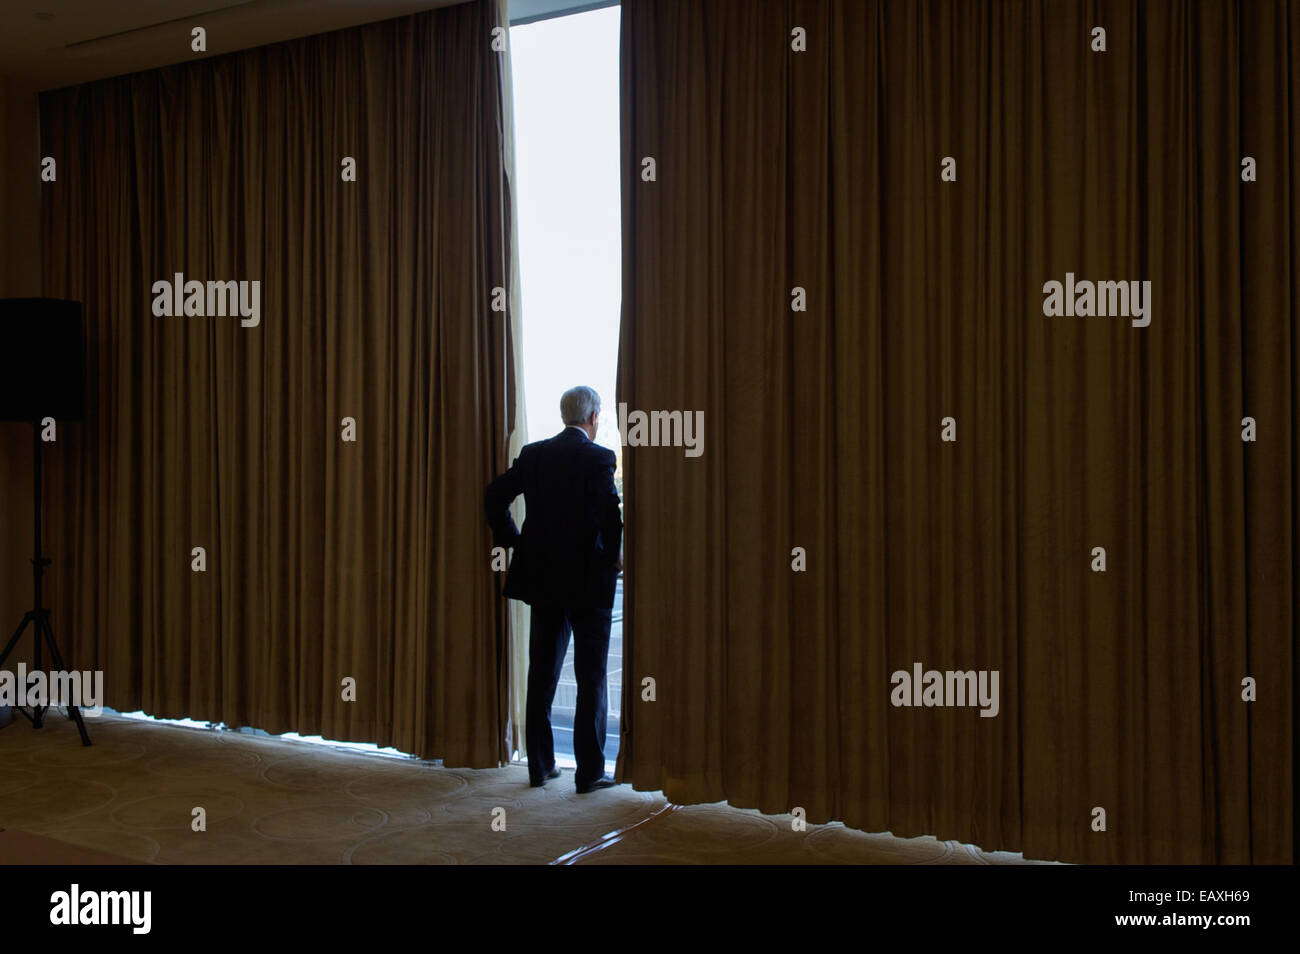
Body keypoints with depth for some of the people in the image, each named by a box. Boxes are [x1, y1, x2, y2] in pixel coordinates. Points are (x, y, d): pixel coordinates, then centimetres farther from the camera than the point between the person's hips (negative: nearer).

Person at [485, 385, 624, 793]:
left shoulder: (532, 454, 5)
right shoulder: (599, 458, -11)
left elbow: (495, 495, 5)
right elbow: (610, 512, -23)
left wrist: (512, 540, 14)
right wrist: (615, 555, -7)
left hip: (542, 577, 5)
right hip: (588, 581, -5)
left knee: (542, 673, 13)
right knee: (591, 677, 4)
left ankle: (540, 765, 19)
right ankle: (589, 771, 6)